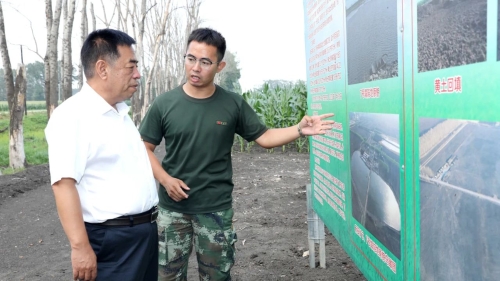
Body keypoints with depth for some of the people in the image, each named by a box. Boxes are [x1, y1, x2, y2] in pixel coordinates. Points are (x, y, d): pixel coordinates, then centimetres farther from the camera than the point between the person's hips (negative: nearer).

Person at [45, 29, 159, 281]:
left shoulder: (121, 112, 11)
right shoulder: (72, 116, -16)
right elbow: (63, 183, -22)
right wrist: (80, 247, -25)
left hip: (145, 230, 8)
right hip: (111, 238, -8)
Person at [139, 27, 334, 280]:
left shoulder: (233, 104, -4)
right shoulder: (164, 104, -5)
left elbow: (264, 137, 0)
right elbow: (145, 148, 1)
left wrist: (299, 129, -14)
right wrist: (165, 179, -13)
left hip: (216, 209, 0)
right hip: (173, 207, 1)